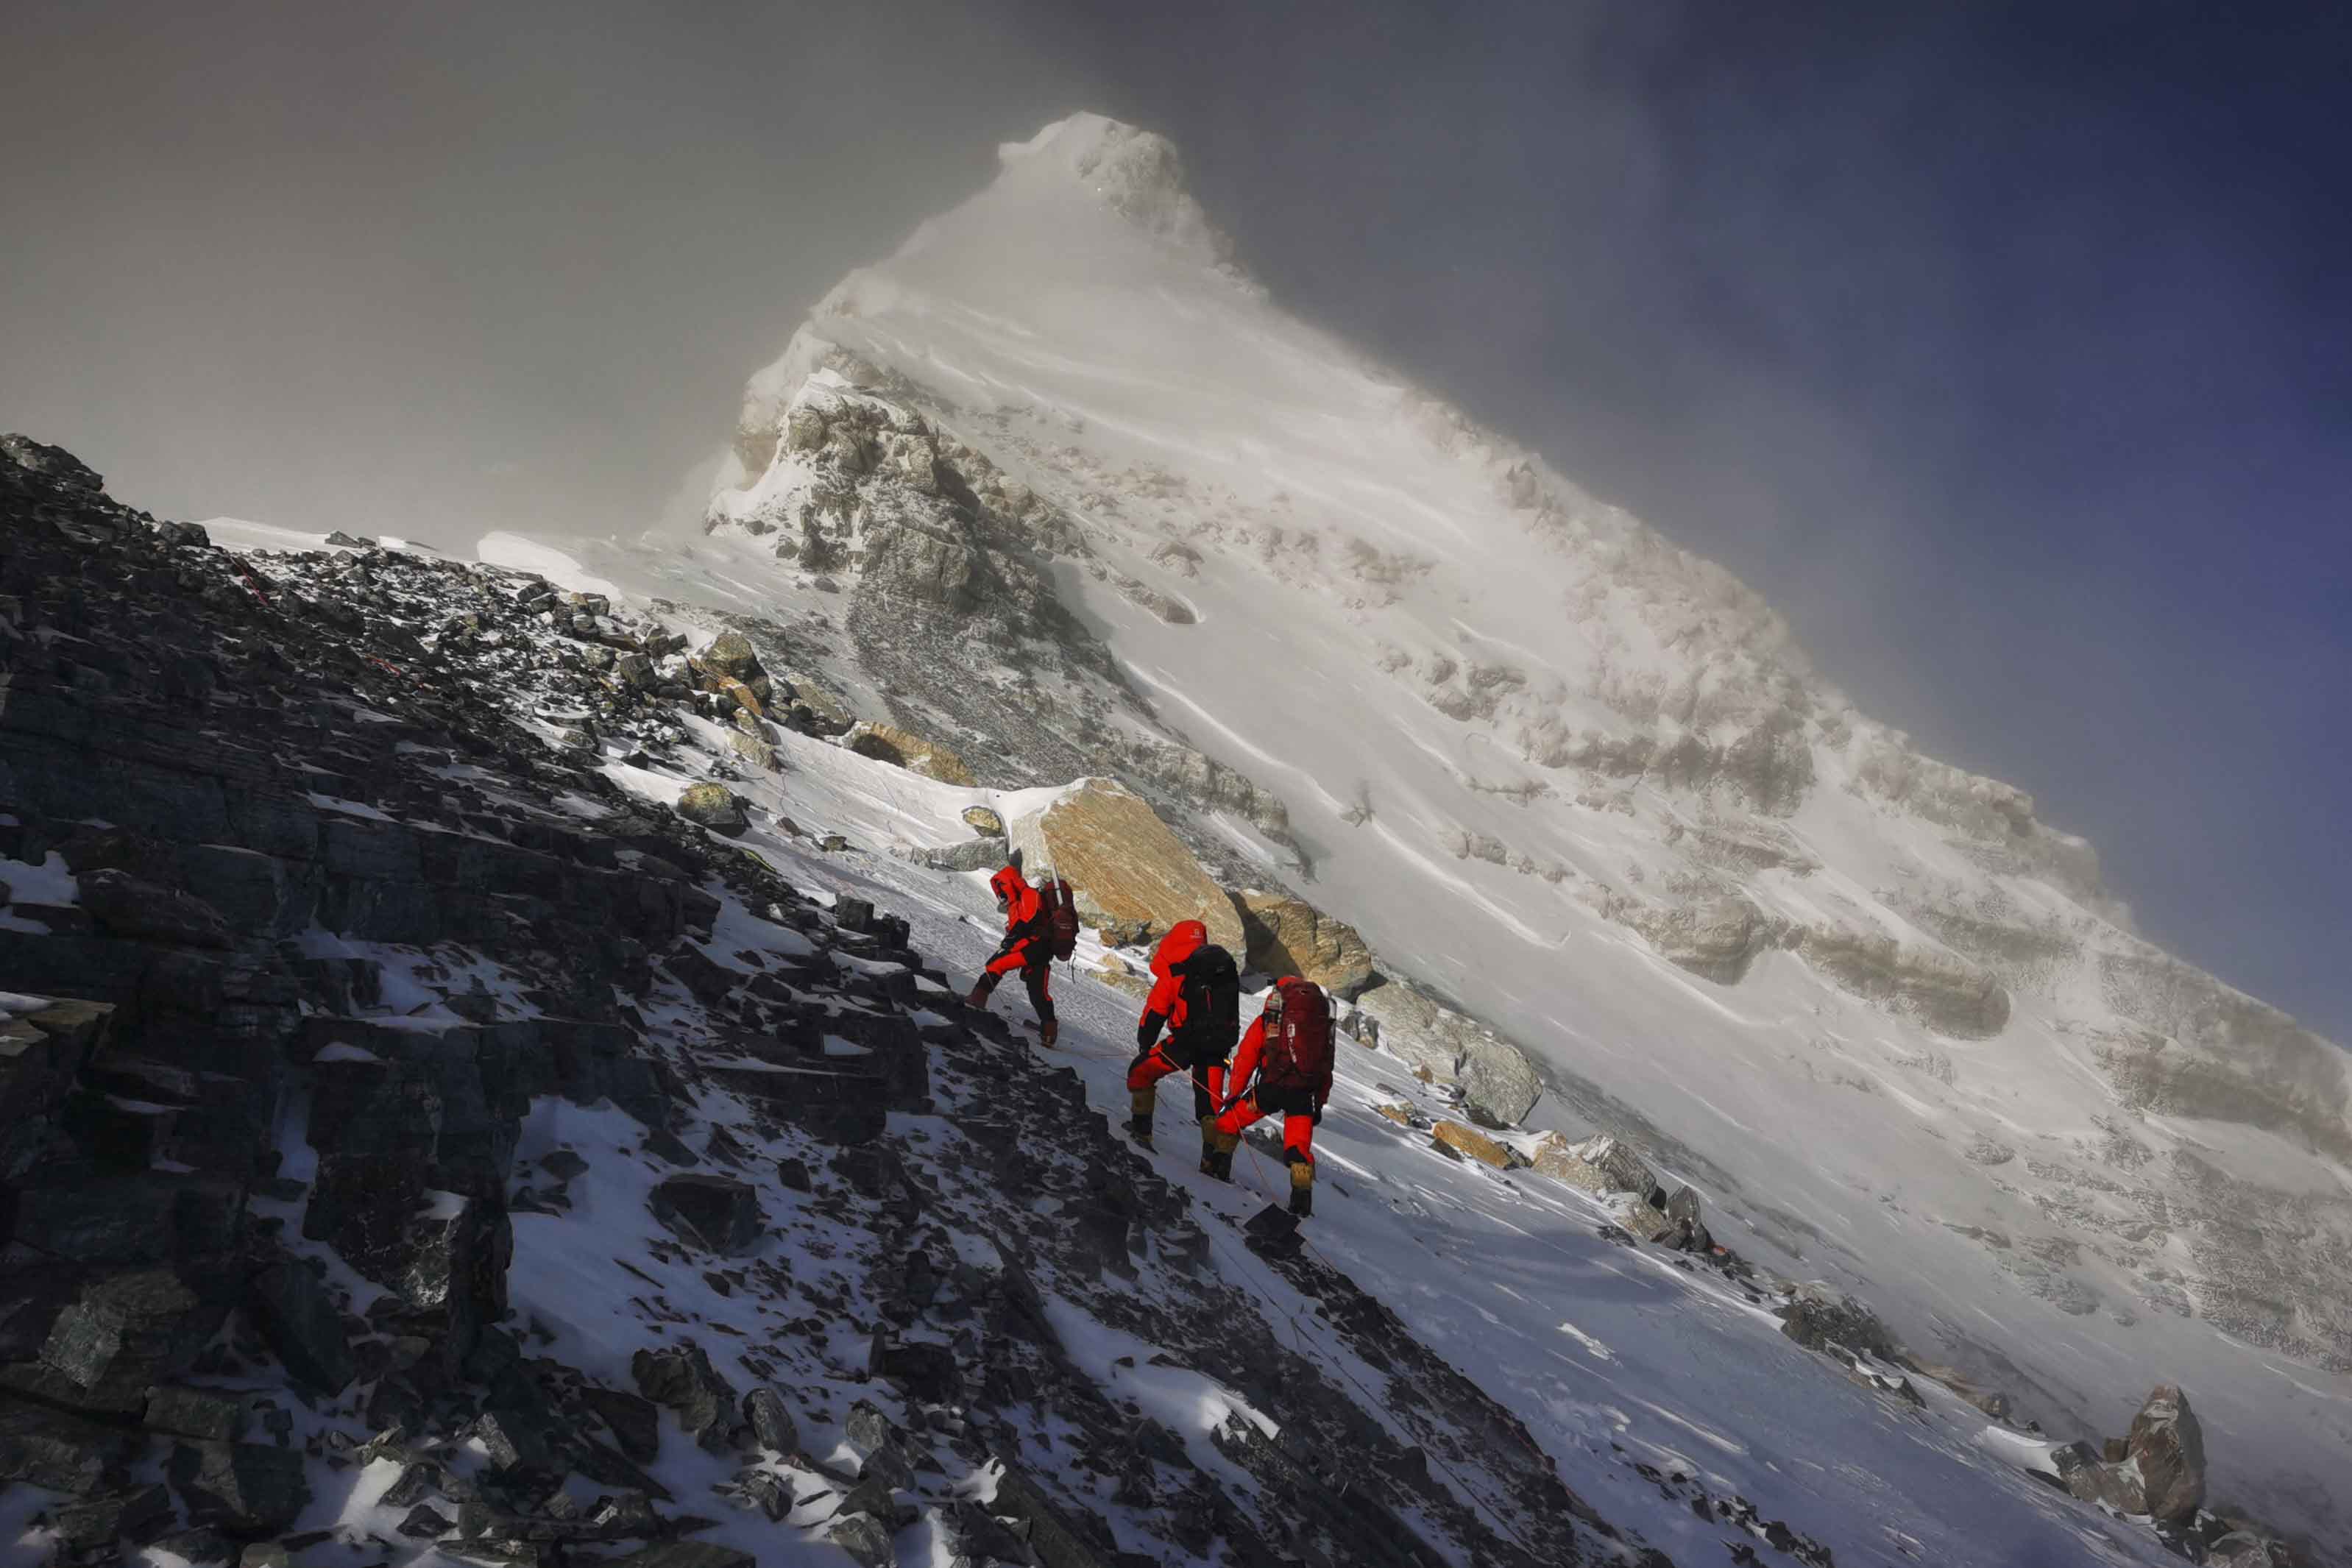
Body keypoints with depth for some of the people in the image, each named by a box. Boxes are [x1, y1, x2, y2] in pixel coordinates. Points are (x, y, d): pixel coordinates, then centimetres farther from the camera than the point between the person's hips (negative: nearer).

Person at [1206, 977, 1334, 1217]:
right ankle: (1302, 1193, -2)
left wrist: (1232, 1096, 16)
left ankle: (1220, 1164, 20)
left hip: (1271, 1088, -2)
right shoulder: (1321, 1025, 20)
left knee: (1230, 1121, 20)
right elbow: (1326, 1067, 20)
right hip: (1305, 1095, 2)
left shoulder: (1265, 1022, 12)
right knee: (1299, 1146, 11)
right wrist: (1319, 1104, 25)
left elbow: (1245, 1061, 9)